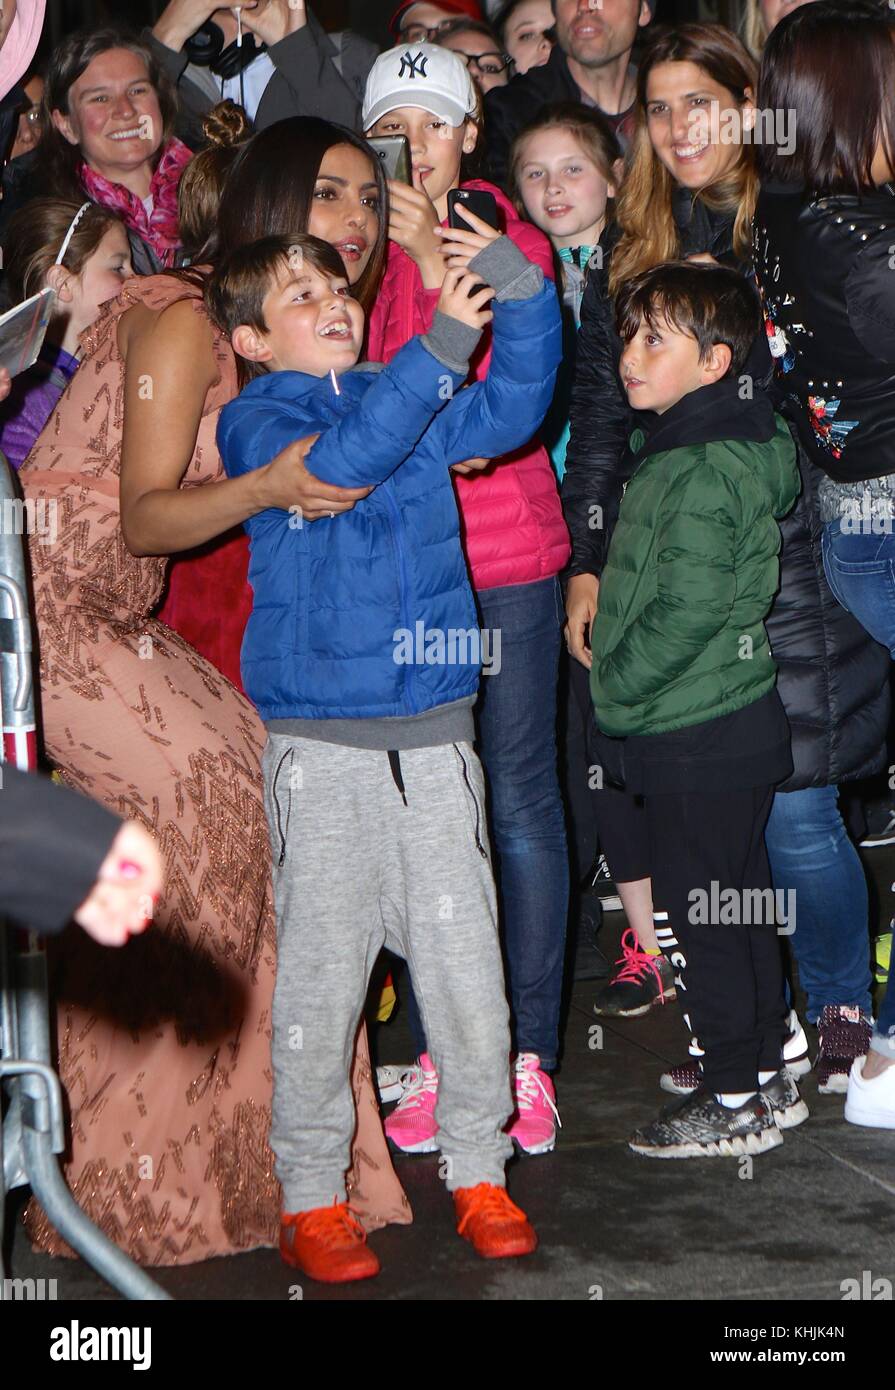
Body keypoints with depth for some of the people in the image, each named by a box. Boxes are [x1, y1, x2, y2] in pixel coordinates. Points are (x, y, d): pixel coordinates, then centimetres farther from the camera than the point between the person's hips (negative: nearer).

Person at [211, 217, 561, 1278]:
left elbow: (512, 409, 0)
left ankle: (477, 1170, 19)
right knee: (320, 966, 1)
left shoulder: (411, 396, 13)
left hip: (434, 733, 4)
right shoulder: (255, 421, -2)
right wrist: (439, 346, -28)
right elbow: (340, 461, -22)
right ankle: (310, 1194, 13)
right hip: (321, 742, -4)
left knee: (463, 952, 6)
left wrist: (522, 296, -14)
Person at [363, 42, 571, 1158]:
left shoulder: (513, 246, 3)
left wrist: (437, 261, -20)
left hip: (508, 557, -2)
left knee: (519, 799, 0)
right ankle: (439, 1055, 12)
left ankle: (528, 1056, 8)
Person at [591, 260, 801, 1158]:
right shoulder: (679, 447, 10)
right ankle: (767, 1075, 28)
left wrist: (613, 686, -13)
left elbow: (689, 611, -23)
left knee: (700, 912, 0)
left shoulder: (705, 468, -21)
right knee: (737, 906, 17)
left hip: (698, 736, -10)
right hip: (734, 722, 10)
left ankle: (735, 1102, 9)